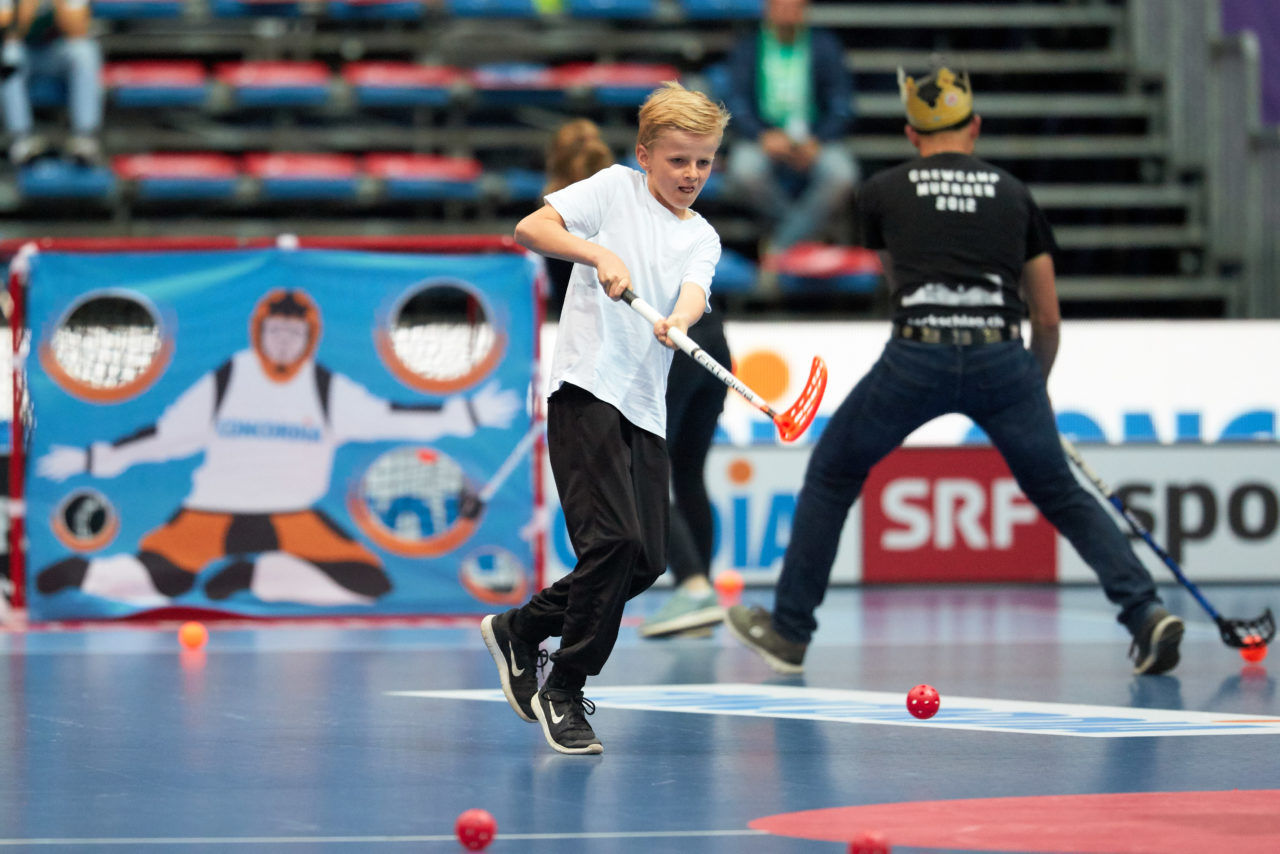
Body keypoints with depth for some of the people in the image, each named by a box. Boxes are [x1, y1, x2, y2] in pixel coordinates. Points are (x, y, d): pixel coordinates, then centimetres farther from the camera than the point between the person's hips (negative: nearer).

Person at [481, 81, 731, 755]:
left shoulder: (702, 238, 17)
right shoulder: (615, 188, 6)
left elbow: (693, 293, -4)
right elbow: (531, 228, -6)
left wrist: (678, 321, -26)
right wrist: (598, 253, -20)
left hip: (645, 408, 6)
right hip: (586, 388, -6)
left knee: (646, 561, 3)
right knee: (614, 540, -18)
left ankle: (520, 629, 24)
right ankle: (562, 691, -5)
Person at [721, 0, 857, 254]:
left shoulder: (825, 45, 7)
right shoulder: (747, 49, 7)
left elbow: (842, 106, -1)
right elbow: (736, 104, -4)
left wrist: (816, 143, -21)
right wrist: (764, 137, -25)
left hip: (814, 140, 0)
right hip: (762, 138, 0)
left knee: (842, 175, -33)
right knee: (745, 171, -36)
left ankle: (781, 247, -23)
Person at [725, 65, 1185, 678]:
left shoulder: (882, 192, 16)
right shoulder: (1015, 195, 19)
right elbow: (1048, 318, 20)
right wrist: (1035, 388, 37)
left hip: (917, 355, -1)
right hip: (1003, 357, 1)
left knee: (832, 474, 19)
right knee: (1059, 494, 16)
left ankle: (789, 631, 23)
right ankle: (1146, 613, 0)